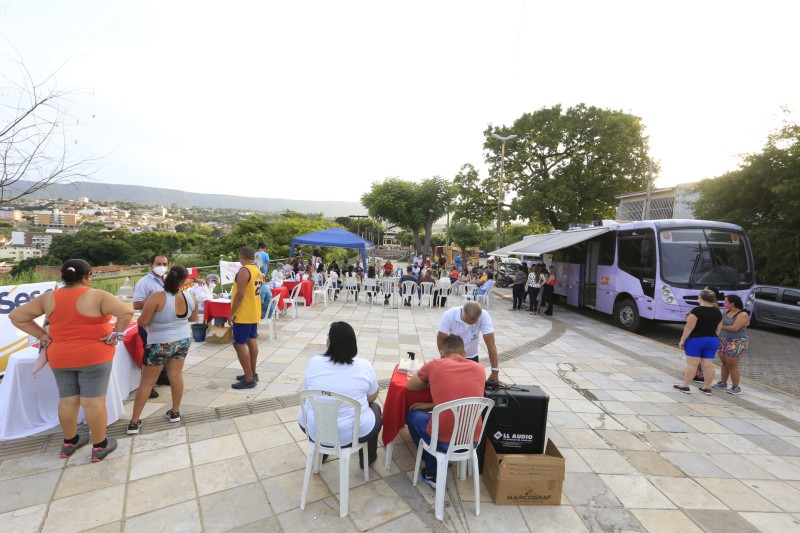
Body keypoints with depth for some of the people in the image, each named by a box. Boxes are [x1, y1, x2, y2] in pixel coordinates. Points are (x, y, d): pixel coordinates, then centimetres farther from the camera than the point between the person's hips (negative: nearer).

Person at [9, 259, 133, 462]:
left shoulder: (48, 298, -1)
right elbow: (127, 312, -27)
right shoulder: (97, 296, -16)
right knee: (94, 402, 2)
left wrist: (41, 335, 6)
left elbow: (16, 316, 6)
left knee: (67, 400, 18)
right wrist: (116, 334, -15)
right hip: (94, 357, -5)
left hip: (60, 358, 5)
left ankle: (69, 442, 33)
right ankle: (99, 447, 13)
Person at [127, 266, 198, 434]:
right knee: (176, 376, 15)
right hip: (183, 340, 4)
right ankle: (175, 412, 25)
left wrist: (149, 311, 2)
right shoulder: (191, 298, -9)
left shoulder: (157, 298, -23)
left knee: (146, 382, 8)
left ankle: (134, 422, 17)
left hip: (160, 344, -3)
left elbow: (142, 322, -18)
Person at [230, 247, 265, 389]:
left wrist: (232, 313, -17)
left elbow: (240, 294, -22)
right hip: (254, 313, 9)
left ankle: (249, 379, -1)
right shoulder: (258, 271, 11)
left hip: (243, 314, -9)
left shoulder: (244, 271, -18)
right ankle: (252, 374, 23)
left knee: (239, 344, -3)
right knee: (252, 341, 14)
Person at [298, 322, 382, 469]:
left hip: (314, 429, 2)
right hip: (354, 432, -2)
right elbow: (372, 397, 1)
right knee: (375, 407, 28)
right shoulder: (364, 366, -14)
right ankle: (368, 458, 38)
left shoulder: (314, 362, -11)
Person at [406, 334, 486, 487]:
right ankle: (440, 463, 31)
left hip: (442, 441, -4)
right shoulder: (479, 368, 3)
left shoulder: (434, 364, -5)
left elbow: (410, 386, 11)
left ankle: (434, 471, 25)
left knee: (411, 414, 26)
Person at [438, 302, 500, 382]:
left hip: (472, 357, 1)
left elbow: (490, 343, -26)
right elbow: (440, 339, -20)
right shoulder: (449, 315, -28)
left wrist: (495, 371, -28)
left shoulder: (484, 316, -27)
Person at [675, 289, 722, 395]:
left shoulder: (697, 310, -16)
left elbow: (689, 327, -17)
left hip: (695, 340, -6)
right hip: (712, 340, 6)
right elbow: (718, 329, 12)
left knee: (691, 364, -2)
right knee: (708, 365, 9)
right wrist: (712, 338, 22)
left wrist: (682, 340, -10)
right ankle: (707, 388, 15)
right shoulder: (718, 312, 6)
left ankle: (685, 386, 3)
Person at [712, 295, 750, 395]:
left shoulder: (743, 314, -14)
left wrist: (721, 326, -9)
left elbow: (734, 328, -21)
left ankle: (736, 388, 9)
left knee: (732, 366, -2)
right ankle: (723, 383, 25)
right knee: (724, 363, 14)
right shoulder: (727, 312, 7)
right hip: (723, 341, 7)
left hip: (737, 343, -7)